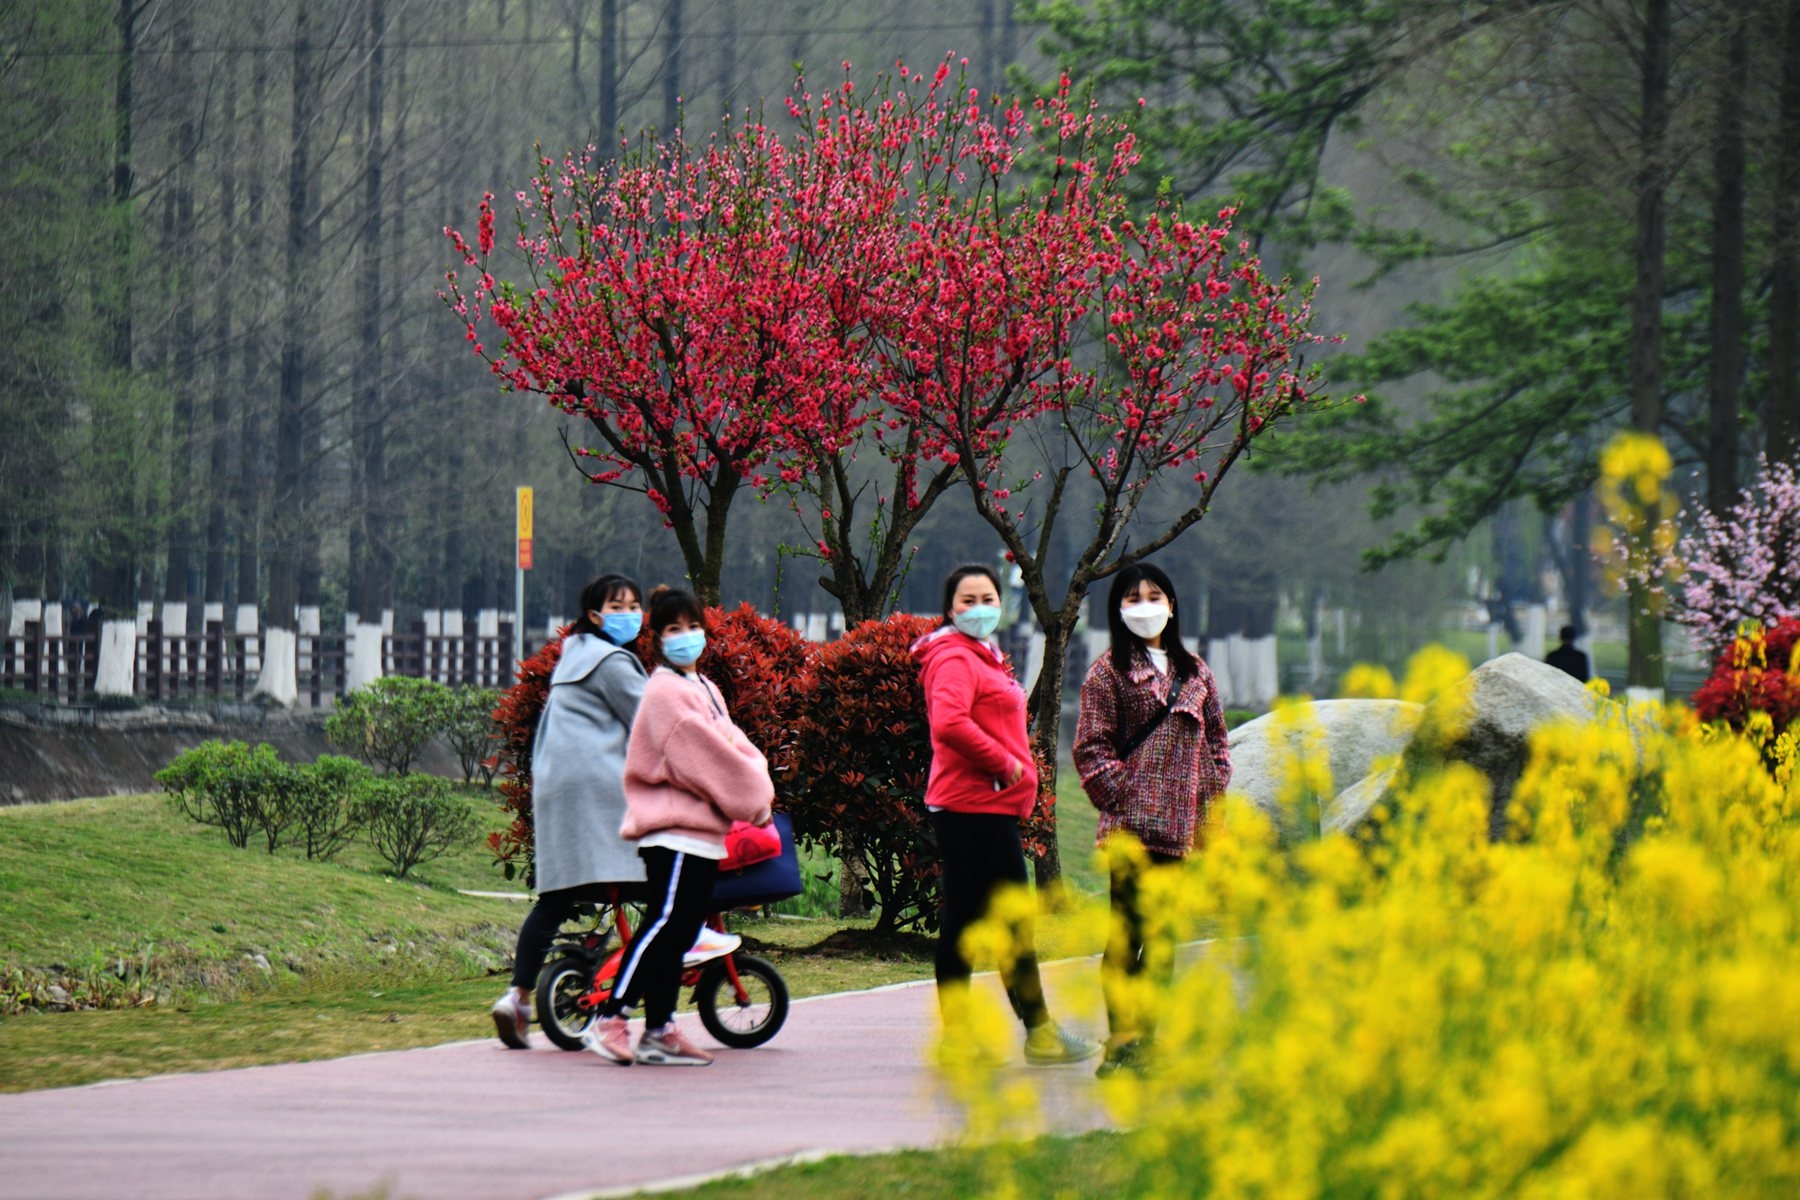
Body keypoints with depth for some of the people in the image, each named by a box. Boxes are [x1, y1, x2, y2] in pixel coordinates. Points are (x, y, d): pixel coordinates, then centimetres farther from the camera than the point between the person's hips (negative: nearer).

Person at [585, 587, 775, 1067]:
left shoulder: (704, 688, 22)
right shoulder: (665, 691, -10)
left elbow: (732, 743, 17)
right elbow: (701, 752, -15)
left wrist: (758, 785, -3)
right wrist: (753, 799, -8)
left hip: (703, 830, 10)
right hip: (673, 828, -10)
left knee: (680, 930, 9)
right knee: (665, 921, -17)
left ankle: (659, 1032, 11)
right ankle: (609, 1021, -19)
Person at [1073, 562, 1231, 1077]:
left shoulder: (1194, 673, 17)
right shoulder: (1108, 672, 1)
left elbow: (1215, 743, 19)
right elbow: (1091, 748, -3)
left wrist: (1210, 808, 8)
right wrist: (1122, 799, -13)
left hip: (1180, 827, 5)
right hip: (1131, 824, -5)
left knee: (1162, 937, 8)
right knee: (1128, 930, -8)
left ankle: (1147, 1040, 14)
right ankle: (1121, 1041, -7)